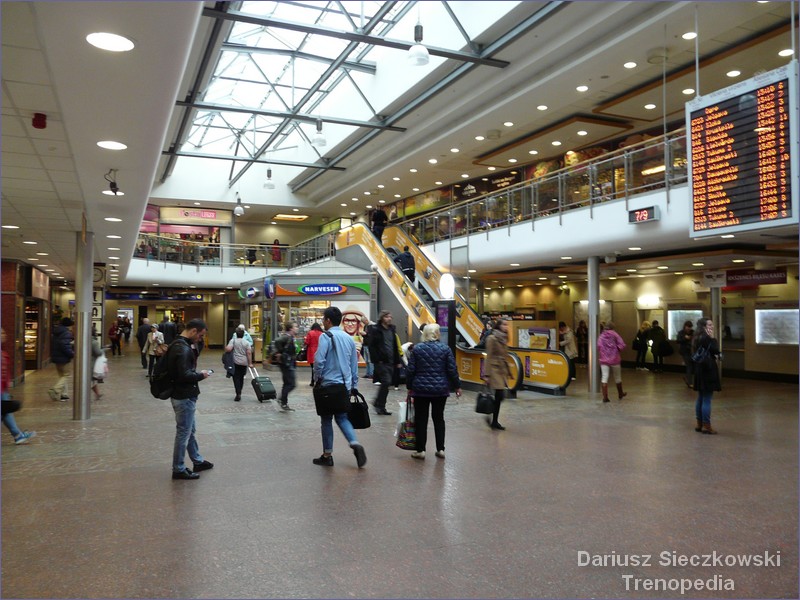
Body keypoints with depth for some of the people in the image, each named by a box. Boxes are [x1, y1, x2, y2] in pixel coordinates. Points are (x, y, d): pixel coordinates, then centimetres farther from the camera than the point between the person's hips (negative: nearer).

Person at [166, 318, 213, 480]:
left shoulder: (180, 344, 9)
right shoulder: (182, 348, -24)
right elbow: (184, 375, -30)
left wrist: (194, 349, 2)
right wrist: (201, 375, -13)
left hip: (184, 395, 11)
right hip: (184, 397, -11)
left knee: (190, 430, 21)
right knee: (183, 433, 2)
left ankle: (198, 461, 34)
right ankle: (178, 470, 14)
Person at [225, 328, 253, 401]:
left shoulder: (233, 341, -3)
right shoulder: (246, 342, 4)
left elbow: (228, 349, -17)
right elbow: (249, 353, -3)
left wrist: (225, 348, 6)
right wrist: (250, 363, -2)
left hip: (236, 363, -3)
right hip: (244, 363, 3)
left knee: (236, 378, -2)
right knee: (241, 378, 15)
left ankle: (238, 394, -14)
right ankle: (239, 392, 22)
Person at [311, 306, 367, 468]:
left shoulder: (326, 337, -10)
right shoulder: (349, 339, 9)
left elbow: (319, 360, -20)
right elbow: (354, 365, 12)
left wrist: (317, 378, -4)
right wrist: (354, 385, 18)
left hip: (328, 384, -5)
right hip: (345, 385, 5)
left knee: (326, 420, 8)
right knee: (342, 417, 15)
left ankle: (327, 455, 14)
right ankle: (355, 444, -6)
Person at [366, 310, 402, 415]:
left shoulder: (392, 329, 15)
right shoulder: (376, 330, -4)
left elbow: (395, 346, 18)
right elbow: (372, 346, -8)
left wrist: (397, 361, 14)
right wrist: (377, 359, -16)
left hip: (390, 361, 6)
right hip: (381, 361, -6)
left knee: (386, 384, 8)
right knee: (386, 382, -13)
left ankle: (378, 403, 23)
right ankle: (380, 406, -1)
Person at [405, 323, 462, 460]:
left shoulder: (417, 348, -3)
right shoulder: (445, 349, -3)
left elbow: (411, 370, -2)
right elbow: (452, 370, -2)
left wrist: (410, 386, 9)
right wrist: (457, 386, 9)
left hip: (421, 389, -1)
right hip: (440, 390, 1)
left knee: (421, 419, 6)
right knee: (438, 418, 14)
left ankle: (420, 450, 8)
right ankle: (440, 449, 16)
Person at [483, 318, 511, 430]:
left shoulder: (503, 339, 13)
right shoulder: (492, 338, -9)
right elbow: (489, 357, -12)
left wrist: (508, 372, 17)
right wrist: (487, 374, -15)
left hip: (502, 371, 8)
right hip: (494, 370, -8)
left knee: (499, 396, 7)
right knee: (500, 395, -11)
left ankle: (494, 421, 15)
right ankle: (493, 420, 4)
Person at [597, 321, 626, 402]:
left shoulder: (601, 336, 2)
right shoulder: (614, 334, -5)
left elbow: (598, 346, -7)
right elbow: (622, 345, -11)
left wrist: (600, 355, 7)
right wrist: (617, 349, 7)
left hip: (604, 360, 1)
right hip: (614, 359, -1)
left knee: (604, 377, -1)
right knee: (617, 377, 16)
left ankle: (605, 397, -10)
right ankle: (620, 394, 33)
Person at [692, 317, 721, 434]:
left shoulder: (698, 337, 12)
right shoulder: (706, 338, -17)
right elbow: (716, 351, -16)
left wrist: (714, 355, 8)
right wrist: (713, 338, -10)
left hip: (700, 370, 10)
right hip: (708, 370, -10)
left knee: (701, 398, 14)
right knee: (707, 399, -5)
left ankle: (699, 424, 19)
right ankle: (706, 426, -1)